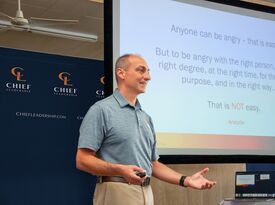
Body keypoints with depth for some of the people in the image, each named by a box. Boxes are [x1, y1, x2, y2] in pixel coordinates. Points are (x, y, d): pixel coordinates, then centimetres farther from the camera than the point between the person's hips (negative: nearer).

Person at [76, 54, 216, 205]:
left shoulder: (146, 118, 15)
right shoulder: (101, 110, -6)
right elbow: (82, 160, -12)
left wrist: (185, 180, 7)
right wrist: (120, 170, -25)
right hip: (117, 192, -7)